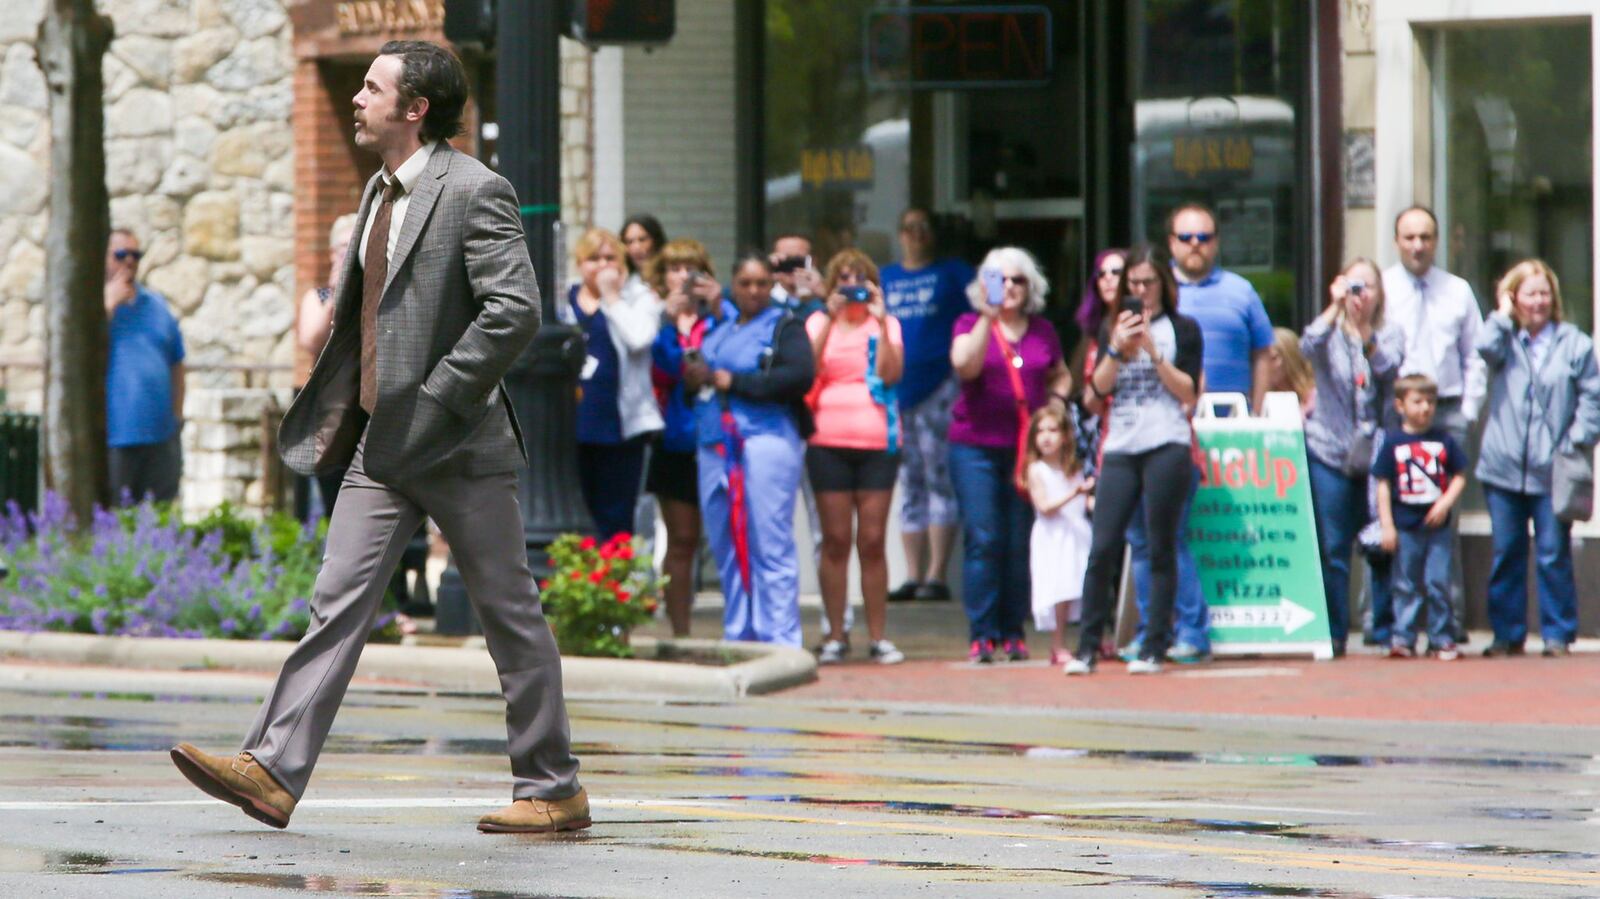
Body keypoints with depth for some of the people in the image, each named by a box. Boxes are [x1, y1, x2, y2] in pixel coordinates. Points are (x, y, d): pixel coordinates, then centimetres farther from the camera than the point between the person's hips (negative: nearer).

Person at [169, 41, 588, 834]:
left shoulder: (473, 191, -13)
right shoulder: (382, 191, 15)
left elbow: (515, 310, -22)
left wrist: (437, 400, -21)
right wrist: (339, 411, 15)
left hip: (457, 443, -8)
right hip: (382, 442, 8)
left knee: (510, 616, 2)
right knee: (337, 603, -1)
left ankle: (552, 791, 10)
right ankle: (273, 772, -7)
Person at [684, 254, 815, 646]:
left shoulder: (784, 327, 2)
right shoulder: (719, 331, 23)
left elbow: (800, 375, -13)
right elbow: (693, 373, 28)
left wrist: (734, 382, -11)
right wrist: (694, 377, 2)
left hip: (766, 441, -7)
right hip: (715, 447, 7)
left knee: (769, 547, -9)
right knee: (727, 549, 9)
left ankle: (779, 639, -8)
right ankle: (737, 637, 15)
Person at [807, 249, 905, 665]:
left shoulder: (886, 324, 9)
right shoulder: (819, 323, 10)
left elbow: (890, 373, -7)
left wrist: (879, 321, -11)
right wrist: (831, 318, -12)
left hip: (877, 443, 0)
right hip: (829, 443, 0)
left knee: (872, 540, -1)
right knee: (835, 540, 1)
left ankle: (878, 636, 3)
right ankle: (836, 635, 5)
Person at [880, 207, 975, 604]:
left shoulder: (953, 272, 8)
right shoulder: (885, 278, 20)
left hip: (939, 388, -5)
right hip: (895, 390, 5)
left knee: (938, 477, -10)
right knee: (909, 484, 6)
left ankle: (936, 575, -12)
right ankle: (913, 576, 7)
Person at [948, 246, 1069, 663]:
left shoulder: (1042, 332, 12)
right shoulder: (970, 324, 3)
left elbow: (1061, 376, 26)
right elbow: (965, 365, -15)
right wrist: (988, 318, -21)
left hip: (1027, 449, 3)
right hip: (976, 446, -2)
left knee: (1020, 544, 0)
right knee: (983, 541, -8)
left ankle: (1013, 633, 8)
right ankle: (981, 635, -6)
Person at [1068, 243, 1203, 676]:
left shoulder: (1183, 329, 6)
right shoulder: (1111, 328, 15)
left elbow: (1188, 390, -3)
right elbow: (1099, 388, 6)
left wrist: (1152, 349, -10)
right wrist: (1117, 348, -8)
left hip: (1167, 448, -3)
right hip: (1120, 449, 3)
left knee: (1161, 550, -2)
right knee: (1102, 548, -3)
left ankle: (1154, 648, 2)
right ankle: (1087, 647, 1)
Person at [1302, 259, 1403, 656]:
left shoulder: (1389, 333, 6)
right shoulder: (1331, 332, 3)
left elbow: (1390, 371, -13)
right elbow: (1309, 347, -20)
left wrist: (1367, 336, -25)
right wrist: (1336, 307, -26)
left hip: (1375, 452, 1)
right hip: (1329, 451, -1)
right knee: (1333, 549, -4)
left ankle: (1386, 629, 9)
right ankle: (1334, 634, 1)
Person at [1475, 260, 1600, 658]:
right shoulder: (1505, 339, 7)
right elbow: (1485, 349, -16)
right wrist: (1503, 316, -3)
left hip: (1551, 472, -2)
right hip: (1504, 468, 2)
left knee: (1554, 555, -1)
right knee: (1506, 554, 7)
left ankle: (1557, 635, 6)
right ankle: (1508, 634, 13)